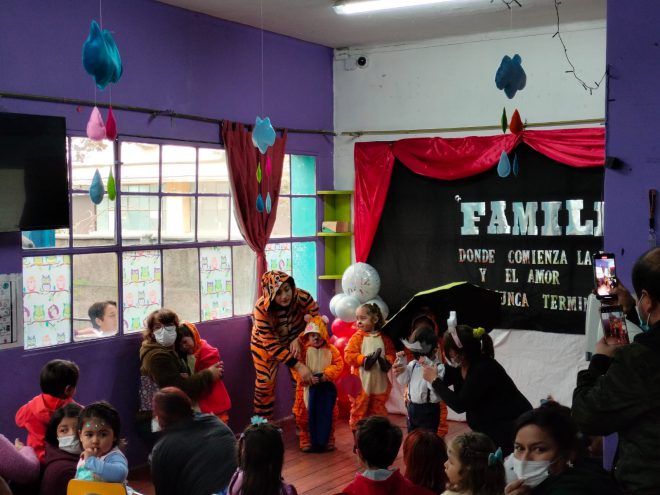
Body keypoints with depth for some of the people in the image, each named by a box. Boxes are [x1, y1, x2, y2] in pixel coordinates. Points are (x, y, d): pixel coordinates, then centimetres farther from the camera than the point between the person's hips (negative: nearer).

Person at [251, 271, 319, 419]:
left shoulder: (303, 298, -32)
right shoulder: (261, 308, -35)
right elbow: (271, 345, -33)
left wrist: (298, 339, -32)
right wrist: (298, 366, -39)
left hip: (295, 340, 2)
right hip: (265, 343, -2)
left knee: (301, 381, 0)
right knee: (265, 383, -2)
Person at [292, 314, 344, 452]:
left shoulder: (331, 350, -1)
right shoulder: (304, 350, -6)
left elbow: (338, 364, -4)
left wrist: (327, 375, -18)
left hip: (326, 388, 1)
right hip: (308, 388, -1)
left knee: (327, 415, 8)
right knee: (307, 415, 4)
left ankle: (327, 441, 22)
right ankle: (307, 441, 16)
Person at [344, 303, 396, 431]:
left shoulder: (384, 337, 3)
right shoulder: (357, 337, -6)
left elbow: (391, 353, 8)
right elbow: (348, 355, -12)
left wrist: (388, 361, -14)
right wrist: (364, 359, -24)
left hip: (380, 381, 3)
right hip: (362, 382, -3)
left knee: (378, 410, 14)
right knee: (359, 408, 3)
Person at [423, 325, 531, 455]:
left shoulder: (484, 369, -27)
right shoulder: (461, 367, -1)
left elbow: (459, 405, -28)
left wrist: (434, 380, -20)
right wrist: (429, 366, -3)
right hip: (491, 429, 9)